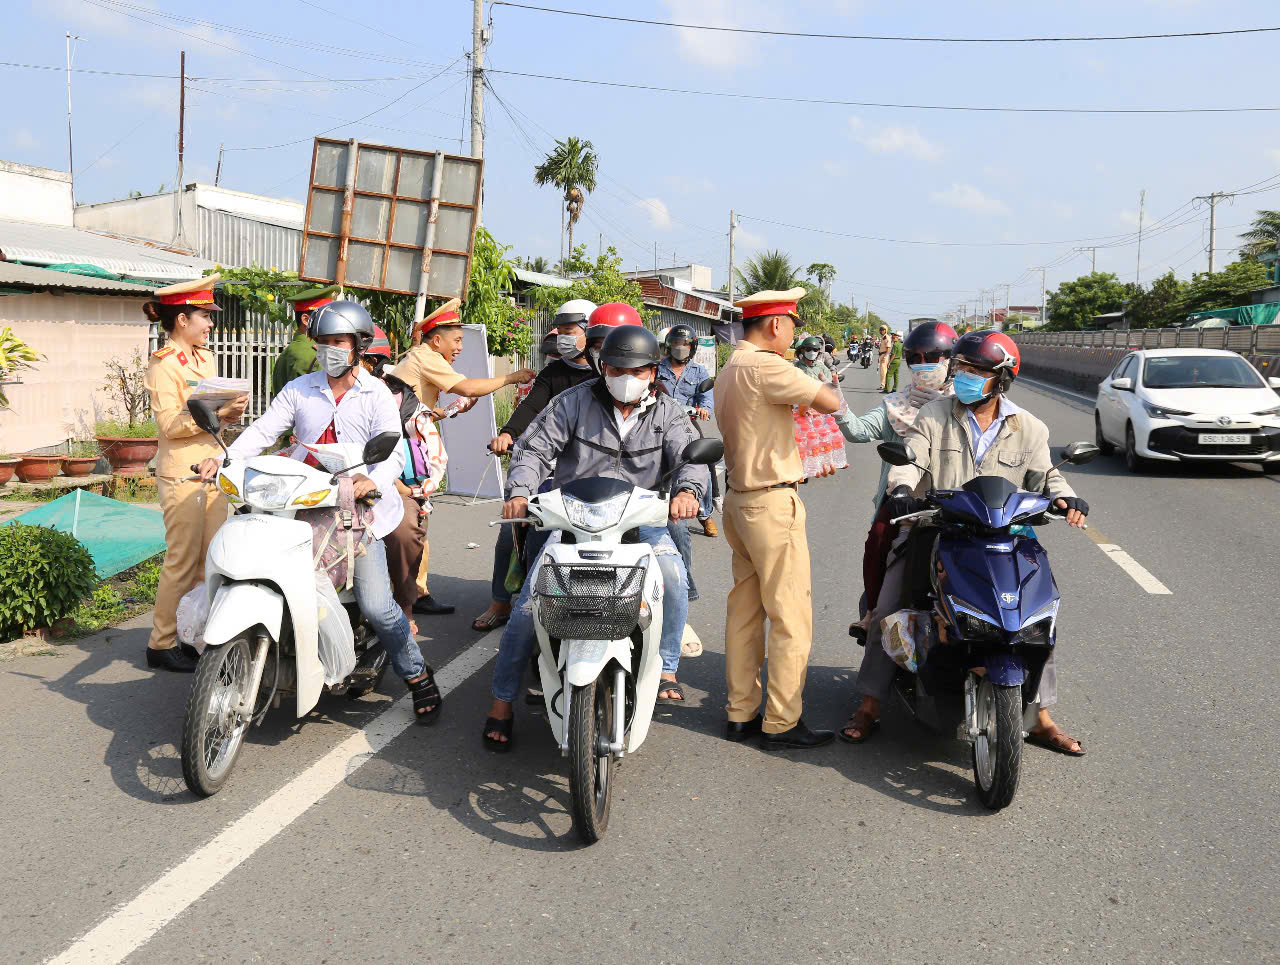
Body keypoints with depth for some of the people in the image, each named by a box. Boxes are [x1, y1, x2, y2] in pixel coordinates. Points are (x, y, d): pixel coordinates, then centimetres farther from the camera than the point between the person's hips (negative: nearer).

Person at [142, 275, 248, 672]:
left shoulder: (205, 359, 16)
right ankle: (162, 643, 9)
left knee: (212, 559, 10)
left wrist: (230, 412, 6)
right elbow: (170, 424, -17)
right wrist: (216, 411, -22)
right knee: (182, 561, -3)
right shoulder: (163, 364, -10)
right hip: (182, 474, -8)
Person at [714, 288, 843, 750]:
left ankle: (741, 713, 20)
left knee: (745, 609, 13)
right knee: (791, 616, -1)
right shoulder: (765, 366, -17)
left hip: (738, 499, 10)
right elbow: (830, 402, -19)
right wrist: (823, 391, 2)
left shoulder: (727, 372, 14)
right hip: (773, 503, -10)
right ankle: (781, 723, 5)